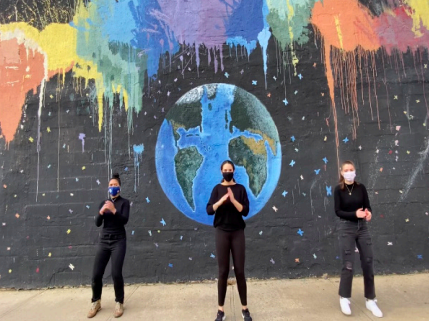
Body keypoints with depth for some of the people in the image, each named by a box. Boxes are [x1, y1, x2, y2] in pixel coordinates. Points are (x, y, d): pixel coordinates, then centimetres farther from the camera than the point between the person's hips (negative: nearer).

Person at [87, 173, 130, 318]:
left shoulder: (124, 202, 1)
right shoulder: (104, 203, 12)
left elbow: (124, 220, -14)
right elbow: (97, 223, 3)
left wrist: (114, 210, -28)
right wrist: (101, 212, -16)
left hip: (118, 241, -4)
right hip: (104, 241, 4)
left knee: (116, 273, -9)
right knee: (96, 274, 1)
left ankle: (119, 303, 13)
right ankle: (96, 302, 24)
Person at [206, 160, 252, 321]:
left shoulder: (240, 189, 1)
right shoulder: (217, 189, 2)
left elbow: (245, 211, -6)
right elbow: (209, 210, -6)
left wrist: (233, 199, -19)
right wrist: (221, 200, -21)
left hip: (238, 233, 0)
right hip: (222, 232, 0)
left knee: (239, 271, 5)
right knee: (223, 271, 5)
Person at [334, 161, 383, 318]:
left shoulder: (361, 187, 1)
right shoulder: (339, 190, -7)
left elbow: (367, 206, 1)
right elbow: (338, 211, -11)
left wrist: (368, 213, -21)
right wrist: (355, 214, -25)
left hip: (363, 227, 3)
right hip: (347, 228, -3)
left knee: (368, 263, 7)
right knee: (348, 265, 0)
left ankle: (370, 300, 24)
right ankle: (344, 298, 20)